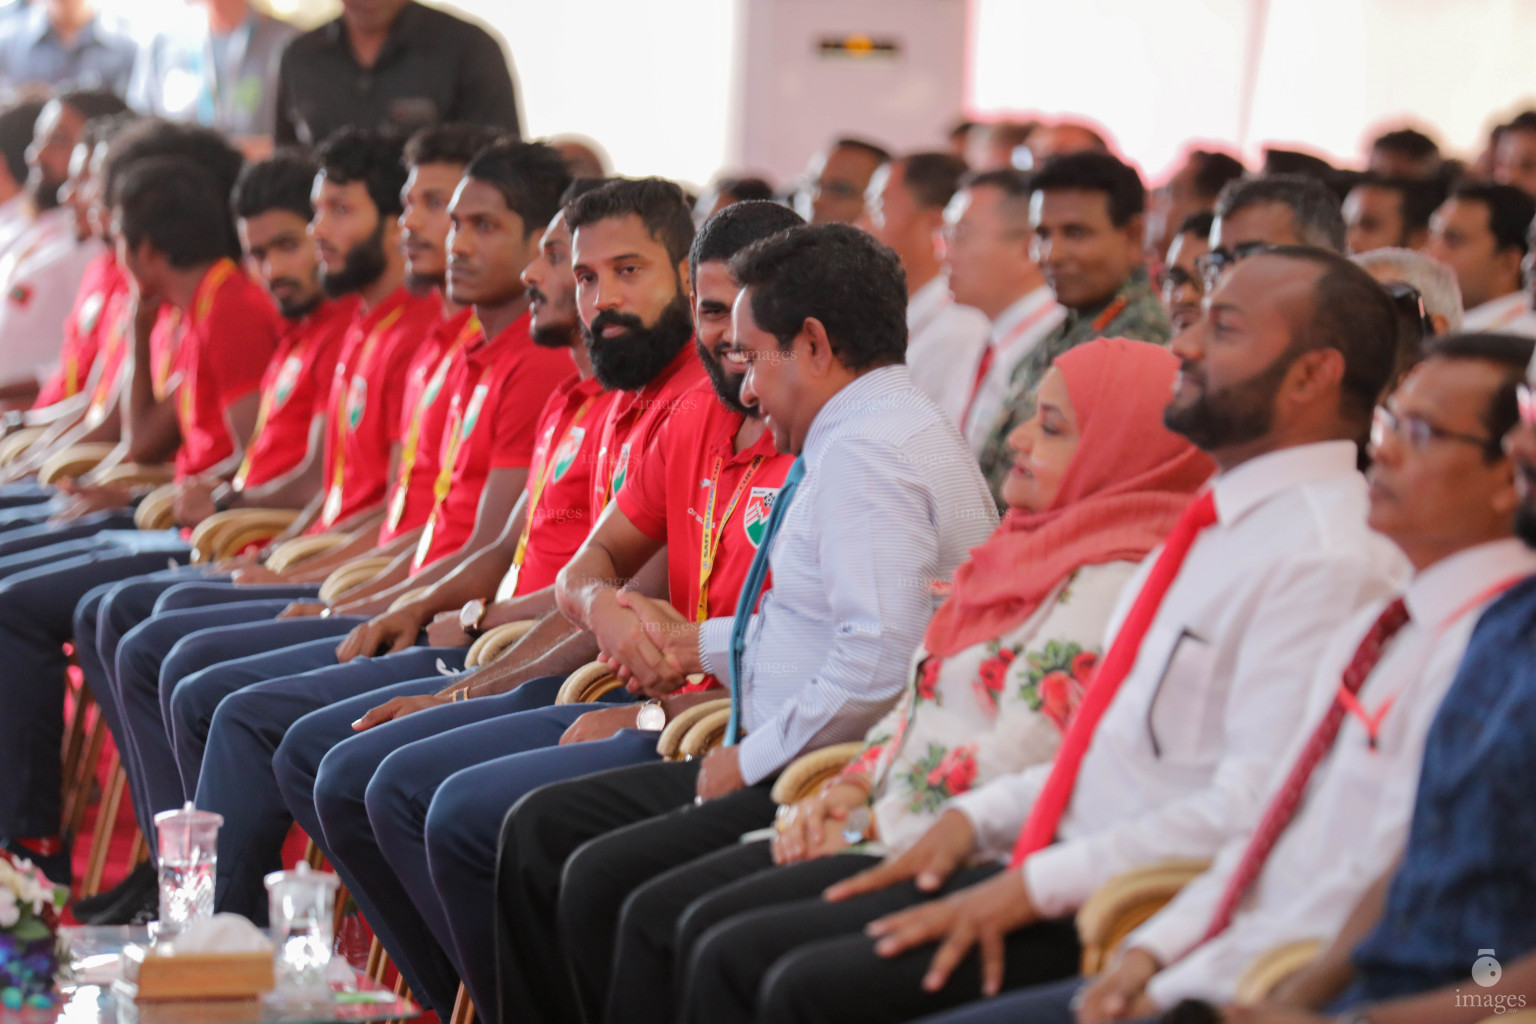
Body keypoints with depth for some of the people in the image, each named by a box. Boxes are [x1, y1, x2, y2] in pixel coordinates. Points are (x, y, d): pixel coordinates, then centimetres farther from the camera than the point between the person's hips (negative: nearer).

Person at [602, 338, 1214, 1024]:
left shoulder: (1111, 582, -14)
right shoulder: (1035, 545, 19)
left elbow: (1021, 757, -20)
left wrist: (872, 825, -12)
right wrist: (856, 787, 5)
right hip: (892, 829, 10)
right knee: (654, 913, 0)